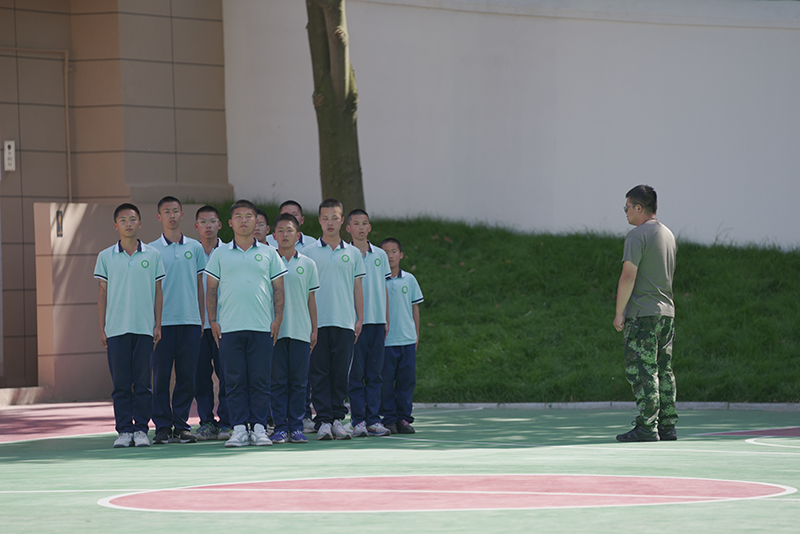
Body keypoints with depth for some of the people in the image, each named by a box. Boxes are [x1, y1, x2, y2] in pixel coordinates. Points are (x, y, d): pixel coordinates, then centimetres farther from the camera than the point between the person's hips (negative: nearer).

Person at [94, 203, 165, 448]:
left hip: (145, 327, 0)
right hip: (116, 328, 0)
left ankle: (141, 429, 7)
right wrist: (102, 328, 5)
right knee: (121, 383, 0)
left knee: (142, 382, 0)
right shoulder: (105, 257, 7)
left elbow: (158, 292, 9)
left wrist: (158, 325, 3)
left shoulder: (152, 255, 6)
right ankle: (124, 430, 4)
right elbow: (103, 293, 10)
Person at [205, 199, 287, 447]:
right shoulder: (220, 254, 11)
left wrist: (277, 318, 0)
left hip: (262, 327, 0)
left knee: (260, 380, -1)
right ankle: (239, 428, 1)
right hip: (229, 327, 0)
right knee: (235, 381, -1)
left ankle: (259, 427, 2)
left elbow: (278, 288, 10)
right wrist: (212, 320, 2)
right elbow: (211, 289, 11)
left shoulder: (268, 253, 11)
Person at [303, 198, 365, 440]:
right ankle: (323, 420, -2)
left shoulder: (353, 253, 11)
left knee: (341, 372, 2)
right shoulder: (308, 253, 6)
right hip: (317, 322, -1)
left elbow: (357, 288, 13)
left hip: (345, 322, 1)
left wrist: (360, 319, 6)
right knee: (319, 373, -3)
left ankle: (337, 418, 8)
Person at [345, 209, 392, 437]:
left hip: (377, 320, 4)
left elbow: (384, 288, 16)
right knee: (356, 374, -3)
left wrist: (387, 319, 12)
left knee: (374, 374, 4)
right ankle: (358, 420, 0)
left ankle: (373, 419, 5)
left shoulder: (380, 255, 12)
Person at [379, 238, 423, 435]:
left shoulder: (409, 279, 8)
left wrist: (417, 334, 13)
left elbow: (415, 307, 15)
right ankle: (388, 419, 6)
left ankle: (404, 418, 11)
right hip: (385, 341, -3)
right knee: (385, 381, -2)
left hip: (407, 339, 3)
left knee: (407, 380, 3)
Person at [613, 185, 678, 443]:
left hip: (642, 314, -8)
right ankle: (667, 426, 9)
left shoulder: (637, 235, -11)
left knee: (642, 372, -8)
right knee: (664, 372, 10)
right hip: (667, 312, 8)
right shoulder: (668, 235, 15)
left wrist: (619, 312, -10)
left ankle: (646, 427, -11)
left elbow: (628, 277, -16)